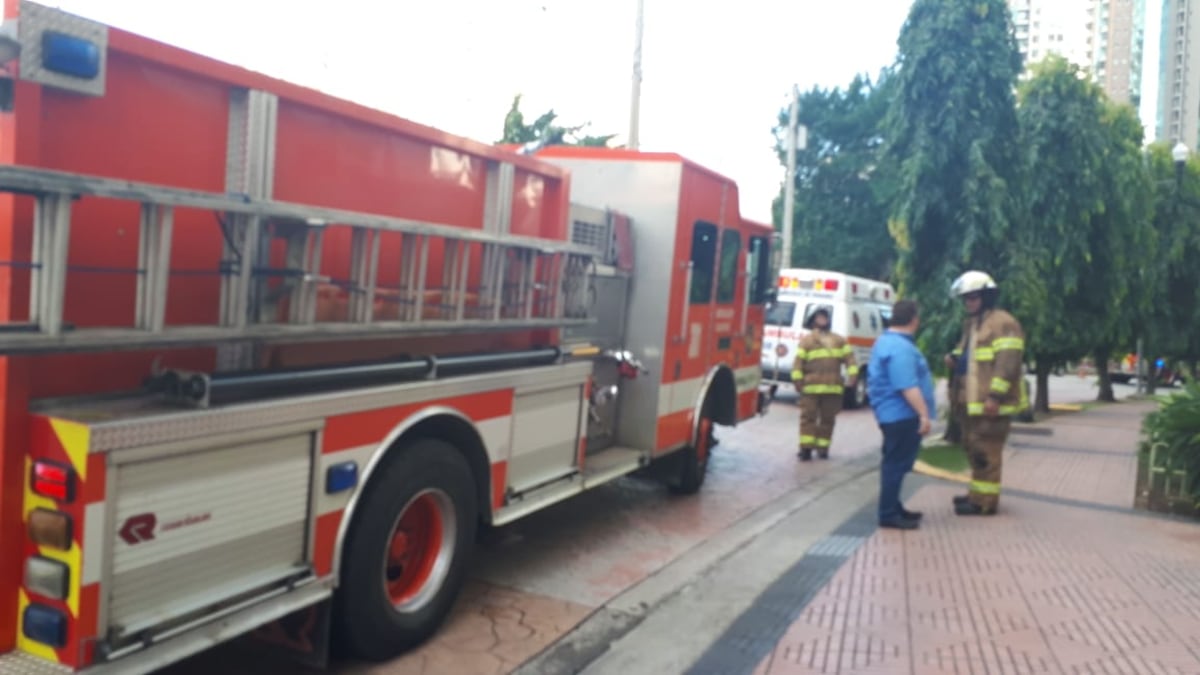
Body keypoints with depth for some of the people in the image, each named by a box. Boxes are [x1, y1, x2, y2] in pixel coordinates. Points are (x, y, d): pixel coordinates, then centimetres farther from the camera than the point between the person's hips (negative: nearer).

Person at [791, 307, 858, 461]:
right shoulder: (806, 340, 5)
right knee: (808, 417, -5)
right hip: (811, 387, -3)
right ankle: (806, 448, -4)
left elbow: (849, 357, 9)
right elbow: (798, 362, -1)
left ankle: (823, 447, 16)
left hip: (833, 388, 3)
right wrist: (797, 380, -9)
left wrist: (853, 374, -5)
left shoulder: (839, 340, 16)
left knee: (828, 419, 7)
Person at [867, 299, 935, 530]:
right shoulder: (900, 348, -21)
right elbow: (908, 387, -27)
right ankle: (888, 514, -1)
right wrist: (924, 414, -24)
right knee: (897, 464, -6)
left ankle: (893, 508, 27)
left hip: (893, 413, 11)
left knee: (895, 463, 17)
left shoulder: (886, 341, 14)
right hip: (902, 414, -11)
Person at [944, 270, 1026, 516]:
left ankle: (985, 501, -1)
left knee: (986, 449, -7)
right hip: (975, 400, 10)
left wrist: (995, 395, -26)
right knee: (973, 445, 18)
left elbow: (1007, 362, -21)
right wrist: (955, 359, 8)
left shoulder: (1003, 323, -13)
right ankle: (978, 493, 30)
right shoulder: (971, 323, 19)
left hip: (993, 401, -10)